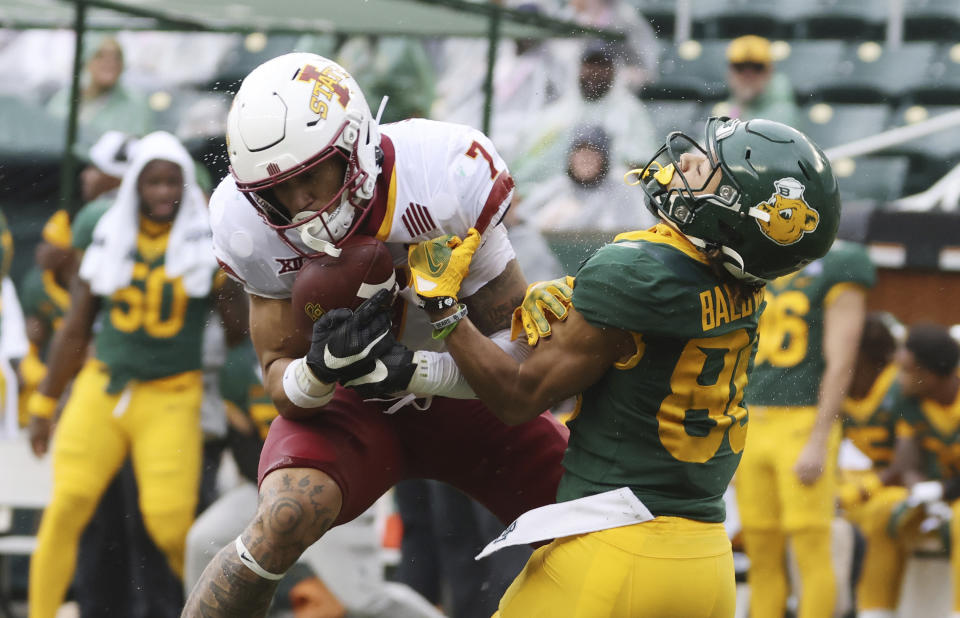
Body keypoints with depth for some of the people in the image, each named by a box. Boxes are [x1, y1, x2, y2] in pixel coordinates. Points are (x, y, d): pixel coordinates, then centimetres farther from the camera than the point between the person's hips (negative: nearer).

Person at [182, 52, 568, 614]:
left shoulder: (447, 177, -29)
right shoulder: (252, 226, -21)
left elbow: (521, 345, -21)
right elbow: (283, 385, -13)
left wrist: (414, 369, -38)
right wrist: (320, 369, -37)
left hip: (467, 394, 1)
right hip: (354, 405, -1)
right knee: (283, 522, -30)